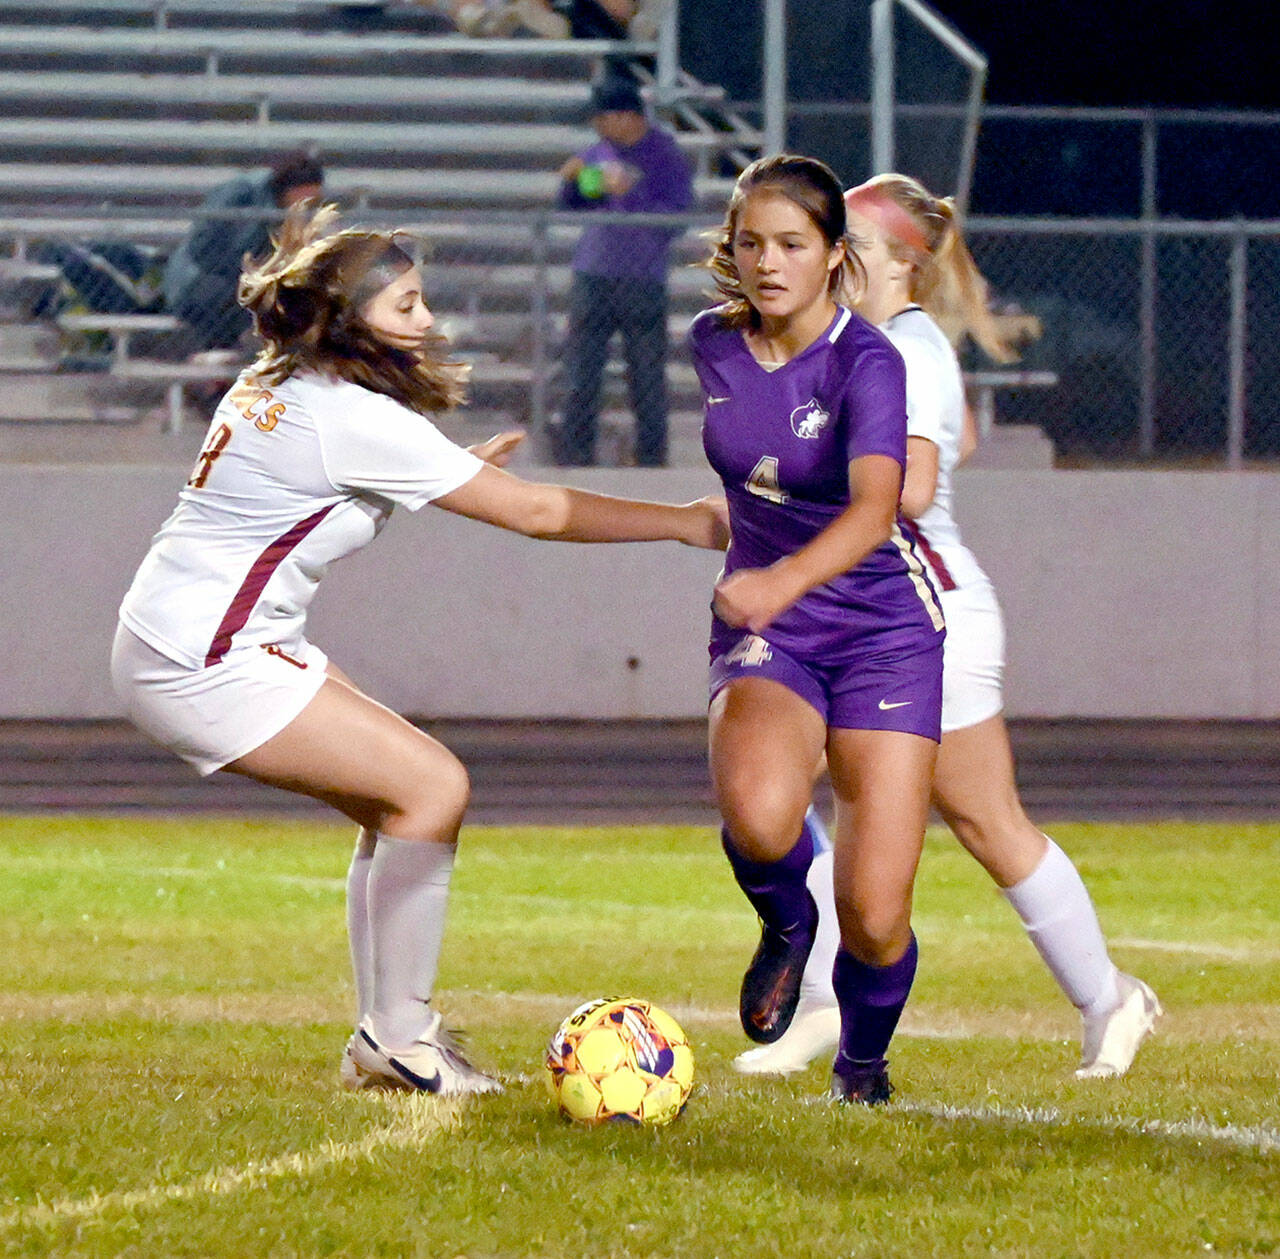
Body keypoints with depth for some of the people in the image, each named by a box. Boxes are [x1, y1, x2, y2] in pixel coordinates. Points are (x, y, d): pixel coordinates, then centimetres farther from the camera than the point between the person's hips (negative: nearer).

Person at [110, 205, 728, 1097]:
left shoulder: (275, 388, 10)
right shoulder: (354, 419, -18)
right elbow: (536, 513, -15)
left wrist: (452, 470, 28)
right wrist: (689, 522, -7)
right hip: (205, 660, -10)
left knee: (397, 803, 11)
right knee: (432, 787, -11)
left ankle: (383, 1039, 13)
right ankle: (398, 1038, -4)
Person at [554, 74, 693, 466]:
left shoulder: (667, 158, -6)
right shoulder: (600, 151, 10)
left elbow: (677, 218, -12)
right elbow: (573, 209, 18)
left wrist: (630, 195, -20)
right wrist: (572, 181, -3)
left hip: (643, 282, -5)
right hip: (592, 273, 5)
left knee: (647, 375, -1)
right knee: (581, 367, 4)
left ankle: (652, 460, 7)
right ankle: (574, 457, 10)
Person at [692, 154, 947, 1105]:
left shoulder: (868, 362, -18)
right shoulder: (714, 343, -1)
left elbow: (873, 508, -36)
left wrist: (785, 579, -53)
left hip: (884, 631, -3)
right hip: (763, 633, 3)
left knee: (875, 921, -8)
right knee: (757, 814, -33)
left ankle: (862, 1062, 26)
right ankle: (786, 921, 3)